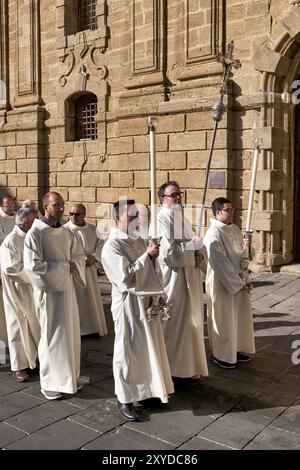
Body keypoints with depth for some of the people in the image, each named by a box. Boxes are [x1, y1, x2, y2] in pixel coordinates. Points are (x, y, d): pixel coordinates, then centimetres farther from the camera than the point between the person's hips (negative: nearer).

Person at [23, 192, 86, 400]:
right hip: (49, 290, -6)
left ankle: (68, 376, 27)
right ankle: (50, 382, 16)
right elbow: (32, 265, -18)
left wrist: (75, 265, -7)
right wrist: (63, 267, -16)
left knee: (70, 332, 12)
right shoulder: (35, 233, -12)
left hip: (67, 287, 6)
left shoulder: (66, 232, 8)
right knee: (52, 335, 1)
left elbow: (79, 255, 15)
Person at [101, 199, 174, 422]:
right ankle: (125, 399, 18)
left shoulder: (138, 240, 7)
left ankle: (148, 389, 34)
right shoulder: (112, 246, -16)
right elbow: (126, 278, -24)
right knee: (129, 351, 3)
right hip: (128, 305, -8)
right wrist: (147, 255, -21)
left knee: (149, 347, 17)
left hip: (147, 301, 8)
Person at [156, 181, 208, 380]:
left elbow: (197, 245, 17)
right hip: (172, 278, -8)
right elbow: (167, 251, -23)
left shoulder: (184, 220, 14)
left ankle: (190, 366, 28)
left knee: (190, 322, 15)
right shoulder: (160, 220, -13)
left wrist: (200, 254, -6)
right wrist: (191, 245, -11)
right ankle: (171, 369, 15)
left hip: (190, 278, 8)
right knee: (174, 322, 0)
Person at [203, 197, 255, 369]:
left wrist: (247, 244, -8)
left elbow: (242, 254, 14)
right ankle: (222, 355, 21)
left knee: (240, 316, 16)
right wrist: (239, 283, -19)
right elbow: (221, 264, -21)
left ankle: (236, 349, 33)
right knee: (224, 319, 5)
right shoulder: (213, 235, -19)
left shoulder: (235, 229, 6)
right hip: (222, 283, -8)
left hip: (238, 280, 8)